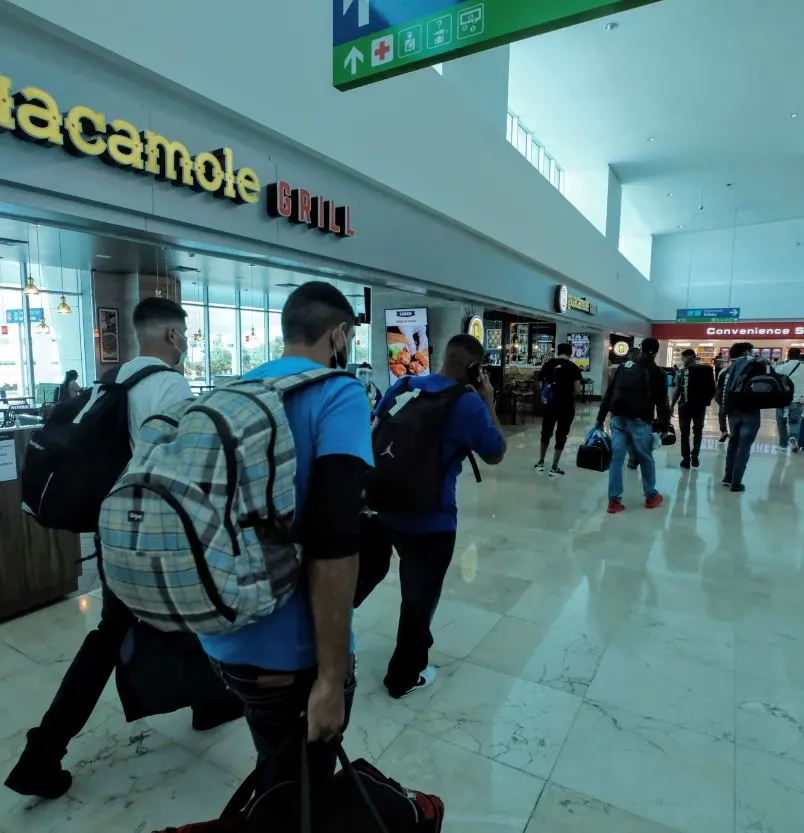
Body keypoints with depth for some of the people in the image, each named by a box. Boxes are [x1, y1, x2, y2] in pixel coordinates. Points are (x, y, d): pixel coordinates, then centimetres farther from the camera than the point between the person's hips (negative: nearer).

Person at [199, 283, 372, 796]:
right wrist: (332, 676, -20)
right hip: (291, 648, -6)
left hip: (222, 636, 7)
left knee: (280, 767, 30)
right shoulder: (339, 395, -16)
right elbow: (334, 544, -26)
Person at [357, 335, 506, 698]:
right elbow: (496, 455, -2)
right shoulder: (469, 403, -14)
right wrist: (489, 402, 0)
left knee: (366, 574, 27)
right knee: (420, 597, 15)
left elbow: (374, 431, 14)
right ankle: (404, 677, 34)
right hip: (428, 520, -5)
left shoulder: (402, 386, 3)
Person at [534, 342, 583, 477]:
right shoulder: (574, 367, -5)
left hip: (550, 405, 3)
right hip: (566, 406, -2)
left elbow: (538, 386, 0)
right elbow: (577, 390, -12)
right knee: (561, 436, 6)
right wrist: (569, 393, 8)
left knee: (546, 433, 19)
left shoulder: (548, 364, 1)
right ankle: (554, 468, 10)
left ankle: (541, 463, 27)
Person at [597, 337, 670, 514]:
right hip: (640, 420, -3)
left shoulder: (624, 366, 16)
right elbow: (662, 403, 1)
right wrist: (664, 426, 8)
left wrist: (601, 417, 14)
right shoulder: (657, 372, 5)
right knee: (646, 458, 12)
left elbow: (609, 394, 13)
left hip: (618, 418, 4)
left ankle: (614, 500, 4)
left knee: (616, 457, 3)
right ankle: (651, 496, 26)